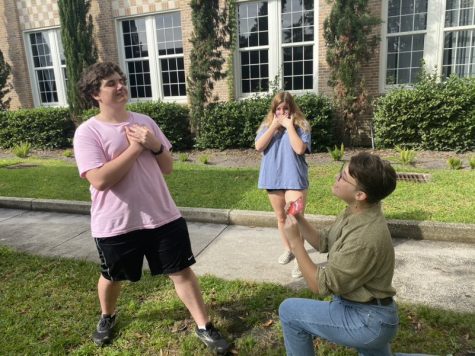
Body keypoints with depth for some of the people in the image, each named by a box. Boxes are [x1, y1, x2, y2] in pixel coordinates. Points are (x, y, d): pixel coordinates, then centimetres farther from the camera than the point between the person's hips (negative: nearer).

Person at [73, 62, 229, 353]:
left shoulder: (145, 121, 4)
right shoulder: (88, 132, -10)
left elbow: (168, 167, 6)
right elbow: (100, 180, -23)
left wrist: (155, 146, -14)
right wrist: (135, 147, -19)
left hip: (163, 217, 3)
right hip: (115, 225, -2)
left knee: (182, 271, 8)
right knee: (112, 276, 21)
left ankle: (204, 327, 24)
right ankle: (107, 317, 52)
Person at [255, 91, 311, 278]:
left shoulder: (301, 125, -4)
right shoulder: (267, 125, 6)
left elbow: (300, 149, -19)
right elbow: (259, 146, -9)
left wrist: (289, 126, -16)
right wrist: (274, 125, -11)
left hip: (294, 178, -4)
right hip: (272, 178, 4)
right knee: (281, 218, 17)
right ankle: (287, 249, 36)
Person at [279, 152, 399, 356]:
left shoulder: (365, 238, -35)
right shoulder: (354, 212, -5)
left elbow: (321, 285, -25)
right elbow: (323, 242, 9)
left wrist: (295, 242, -23)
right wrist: (298, 219, -5)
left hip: (366, 320, -9)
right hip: (370, 315, 9)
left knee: (289, 311, -1)